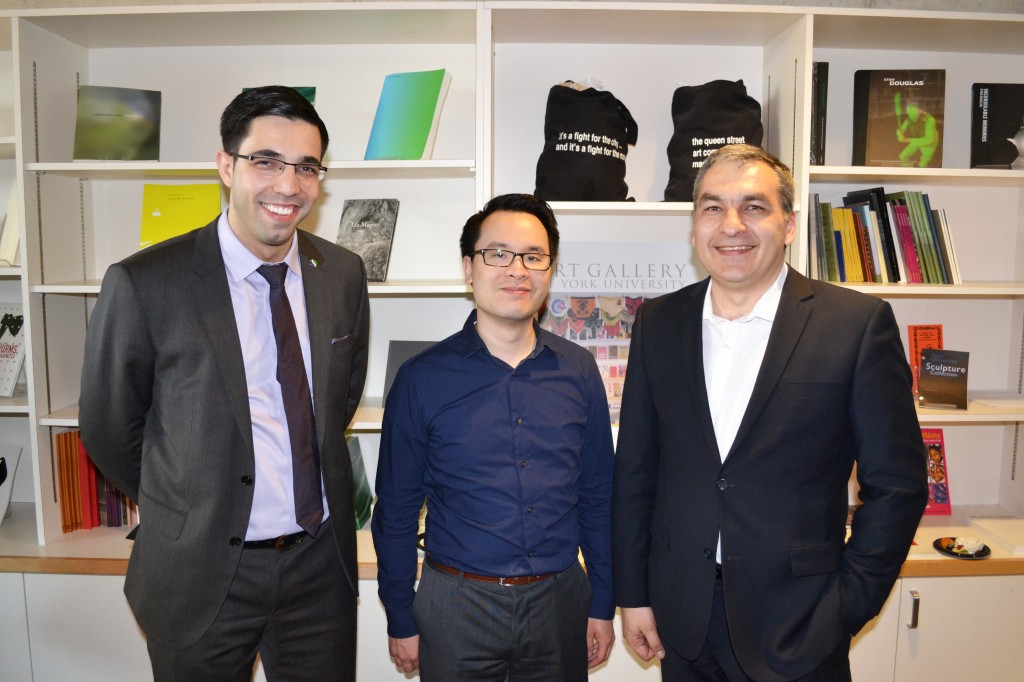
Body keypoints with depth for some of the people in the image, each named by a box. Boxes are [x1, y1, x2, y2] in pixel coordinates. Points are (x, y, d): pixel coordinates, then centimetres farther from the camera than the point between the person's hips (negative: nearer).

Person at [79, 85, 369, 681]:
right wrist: (183, 506, 7)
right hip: (201, 573, -3)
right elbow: (109, 429, -3)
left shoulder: (344, 274, -3)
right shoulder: (143, 284, -15)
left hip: (322, 562, 3)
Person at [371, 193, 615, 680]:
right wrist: (401, 620, 1)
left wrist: (602, 604, 6)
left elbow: (598, 497, 5)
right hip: (456, 604, -2)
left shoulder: (579, 371, -1)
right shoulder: (422, 379, -8)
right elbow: (395, 510, -2)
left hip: (560, 602, 2)